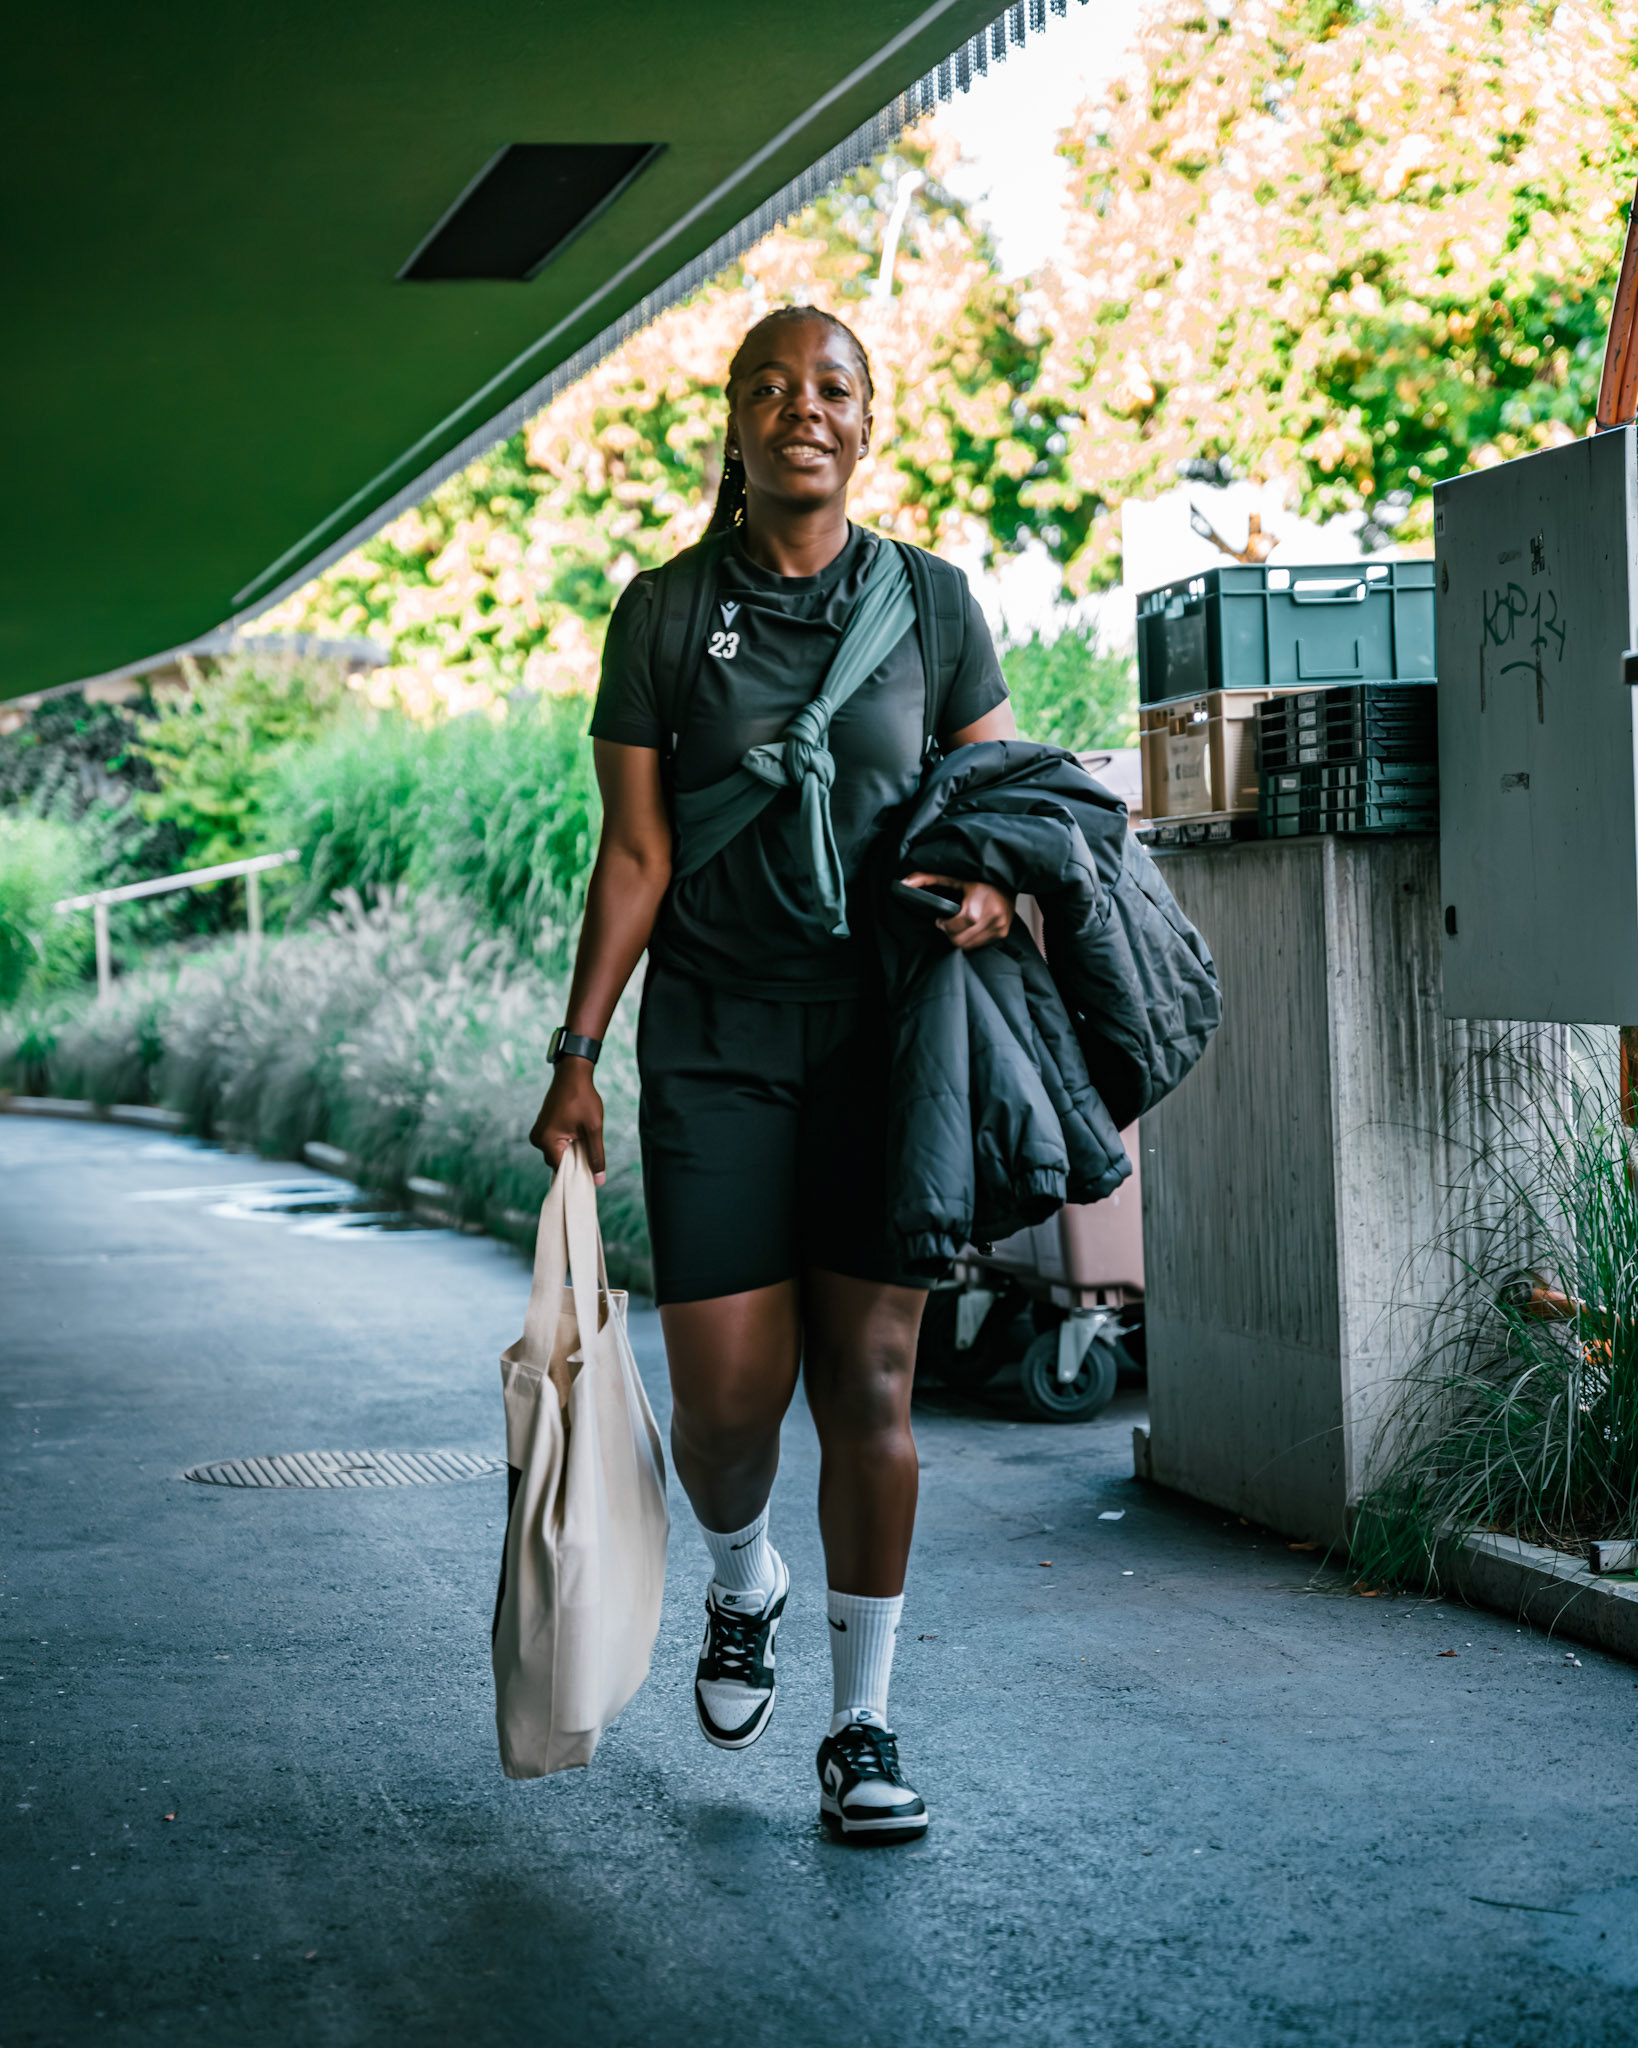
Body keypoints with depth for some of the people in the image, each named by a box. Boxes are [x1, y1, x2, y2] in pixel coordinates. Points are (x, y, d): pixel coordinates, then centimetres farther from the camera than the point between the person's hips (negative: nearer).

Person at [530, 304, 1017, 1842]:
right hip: (716, 1040, 0)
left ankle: (863, 1726, 13)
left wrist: (993, 892, -13)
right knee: (729, 1393, -4)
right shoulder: (664, 613, 3)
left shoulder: (929, 602, 5)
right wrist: (575, 1054, -2)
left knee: (868, 1381, -1)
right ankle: (740, 1582, 32)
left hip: (887, 1038, 1)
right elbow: (634, 856, 3)